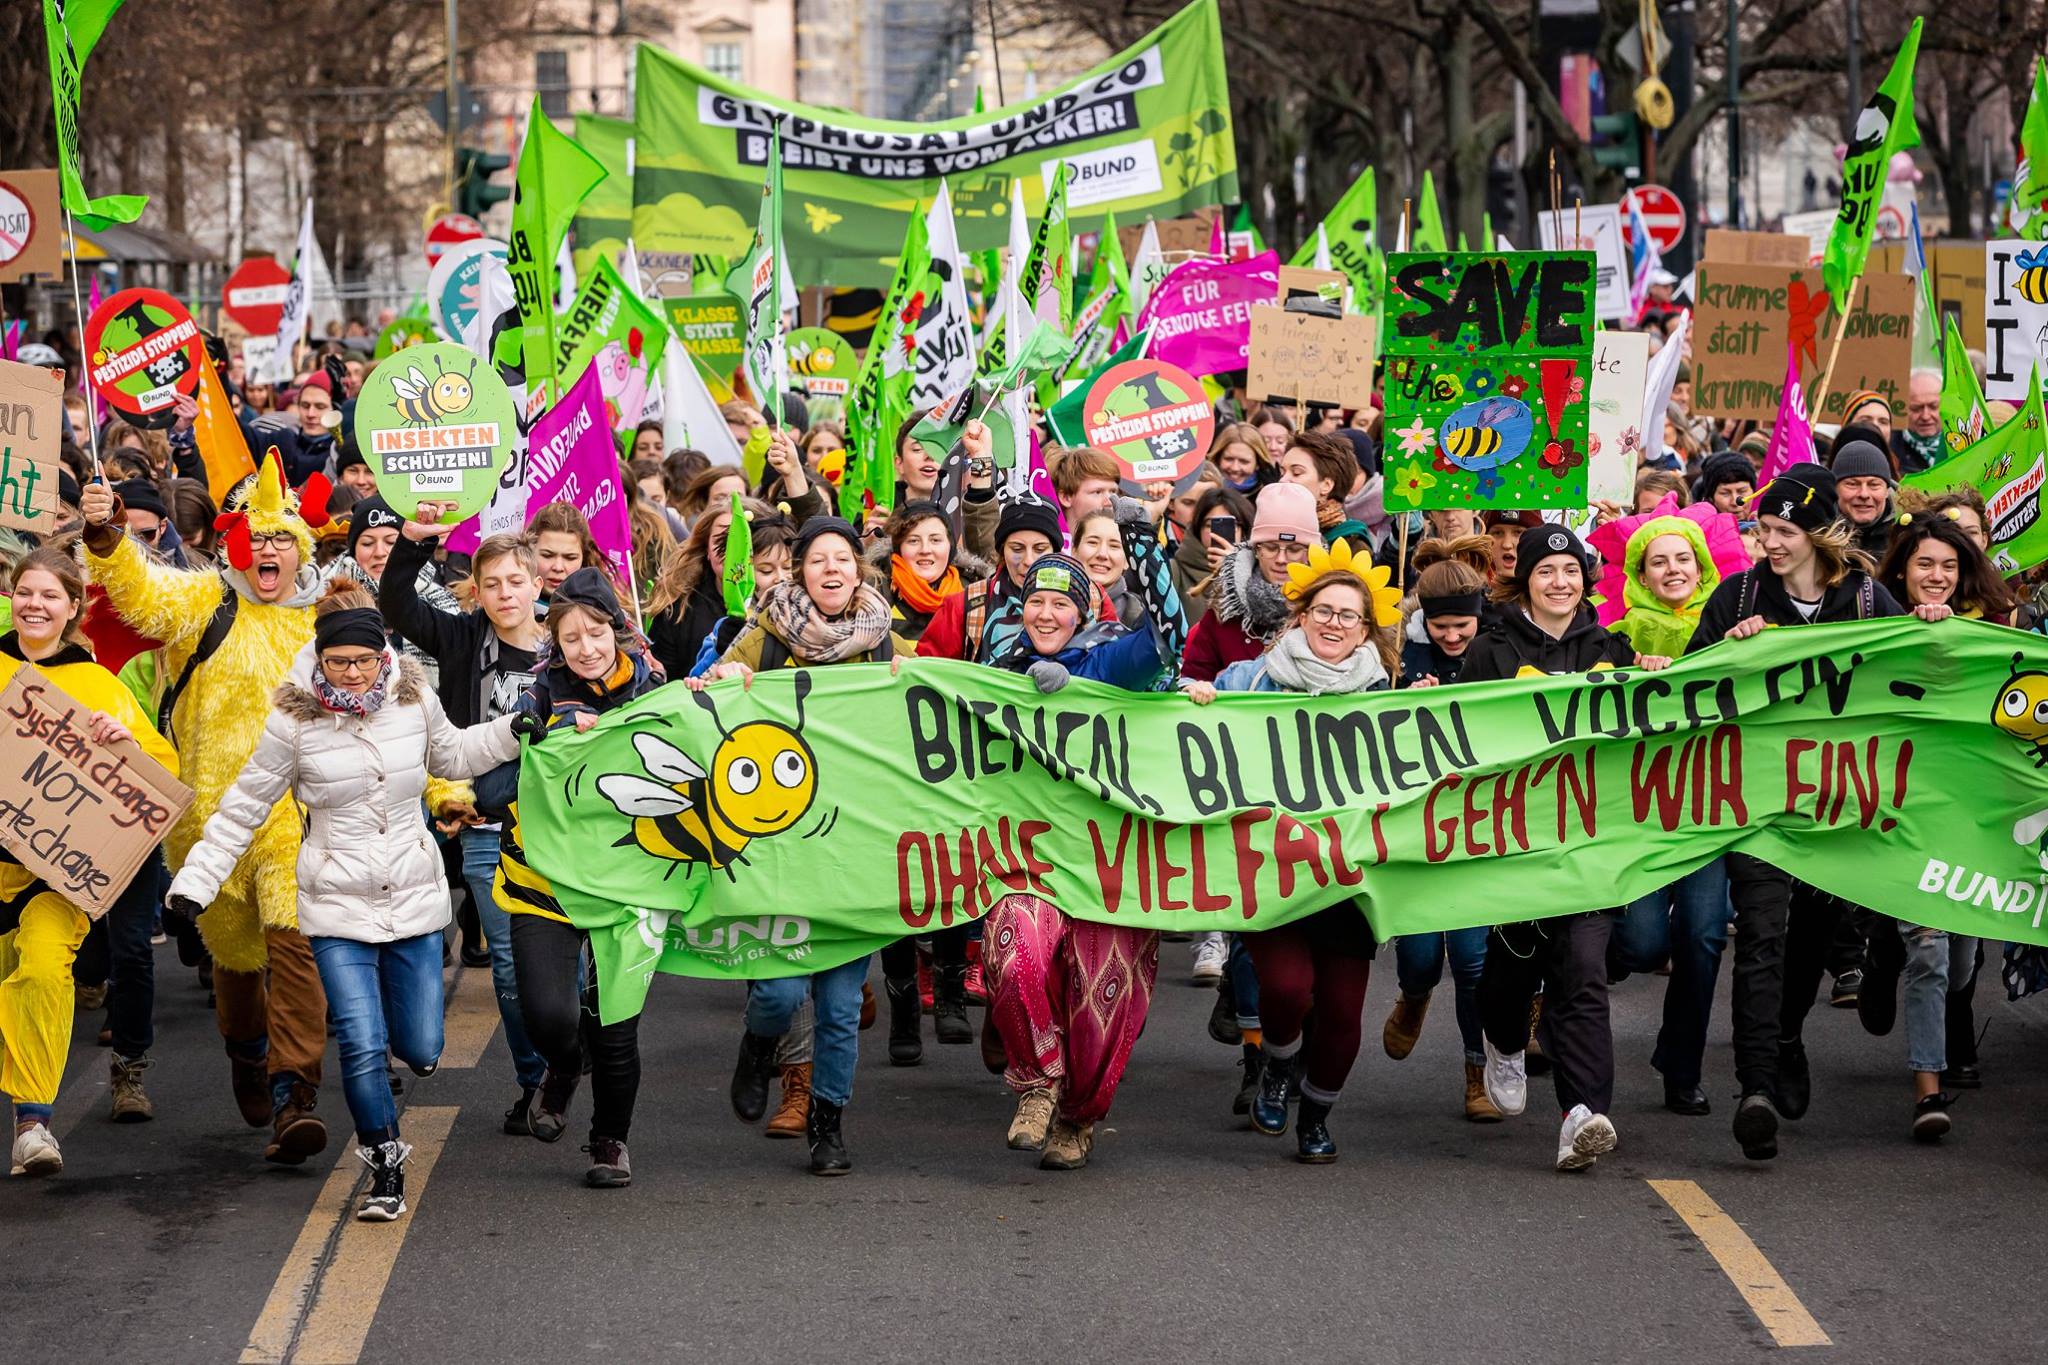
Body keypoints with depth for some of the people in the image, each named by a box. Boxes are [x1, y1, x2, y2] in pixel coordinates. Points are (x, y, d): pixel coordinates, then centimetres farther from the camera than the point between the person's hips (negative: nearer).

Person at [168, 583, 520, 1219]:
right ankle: (385, 1170, 6)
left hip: (415, 900, 3)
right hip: (339, 909, -3)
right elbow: (246, 805, -2)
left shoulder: (414, 700, -2)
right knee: (362, 1047, -13)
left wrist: (515, 730, 6)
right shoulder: (295, 720, -10)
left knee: (421, 1052, 6)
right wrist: (196, 879, -5)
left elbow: (451, 755, 20)